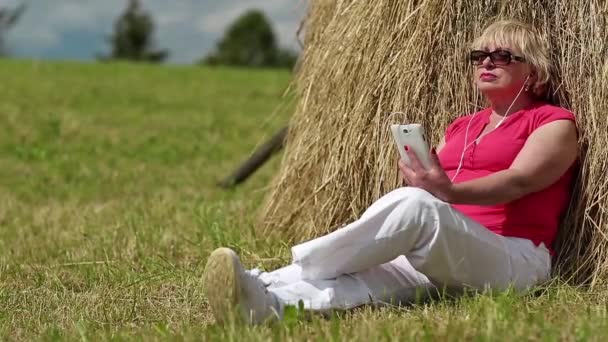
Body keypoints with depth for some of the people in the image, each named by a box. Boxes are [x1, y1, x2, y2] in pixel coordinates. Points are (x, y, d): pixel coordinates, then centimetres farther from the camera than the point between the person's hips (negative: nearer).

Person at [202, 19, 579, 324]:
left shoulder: (554, 123, 6)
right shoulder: (461, 128, 29)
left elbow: (518, 181, -13)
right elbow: (433, 181, 17)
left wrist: (451, 193, -33)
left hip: (512, 261, -6)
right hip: (444, 255, 6)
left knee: (414, 203, -34)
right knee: (368, 271, -29)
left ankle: (279, 276, -35)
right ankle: (269, 302, -58)